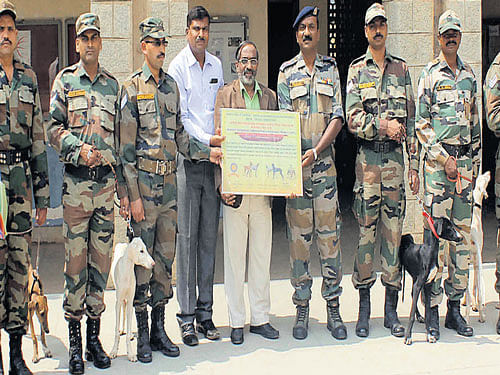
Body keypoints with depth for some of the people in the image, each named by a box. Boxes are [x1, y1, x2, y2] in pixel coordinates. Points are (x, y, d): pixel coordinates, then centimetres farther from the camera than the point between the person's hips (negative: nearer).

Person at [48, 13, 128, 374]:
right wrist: (78, 149, -18)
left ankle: (95, 335, 16)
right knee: (75, 260, -2)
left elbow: (120, 137, 13)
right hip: (76, 182, -3)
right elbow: (54, 128, 1)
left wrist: (123, 187, 10)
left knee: (102, 258, 6)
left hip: (107, 181, 3)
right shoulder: (65, 81, 5)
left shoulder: (113, 84, 13)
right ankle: (75, 340, 7)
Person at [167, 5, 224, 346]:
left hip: (213, 159, 5)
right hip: (187, 158, -5)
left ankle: (205, 312, 15)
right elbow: (180, 117, -9)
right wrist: (207, 139, -20)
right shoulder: (177, 67, -2)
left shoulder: (216, 65, 14)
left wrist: (225, 140, 6)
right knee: (187, 237, -4)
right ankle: (187, 318, 2)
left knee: (209, 238, 7)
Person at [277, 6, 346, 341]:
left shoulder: (331, 69, 10)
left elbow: (338, 117, 2)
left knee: (330, 235, 1)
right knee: (299, 237, 2)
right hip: (295, 164, 0)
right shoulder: (287, 72, 7)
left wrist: (316, 151, -12)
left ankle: (333, 308, 9)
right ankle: (302, 309, 11)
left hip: (324, 163, 1)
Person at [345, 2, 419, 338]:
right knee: (366, 232, 1)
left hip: (395, 158, 2)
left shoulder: (401, 69, 11)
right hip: (367, 159, -2)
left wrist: (414, 165, 5)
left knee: (394, 232, 4)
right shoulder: (356, 70, 5)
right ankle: (364, 307, 10)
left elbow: (411, 122, 10)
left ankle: (391, 308, 12)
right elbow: (353, 119, -5)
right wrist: (384, 125, -17)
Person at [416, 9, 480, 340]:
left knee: (463, 234, 6)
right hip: (437, 159, -5)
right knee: (435, 234, -6)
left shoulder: (470, 75, 15)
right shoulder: (430, 74, 0)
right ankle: (433, 310, 0)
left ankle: (455, 306, 14)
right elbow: (421, 123, -5)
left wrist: (475, 161, 14)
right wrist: (444, 158, -11)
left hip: (465, 160, 5)